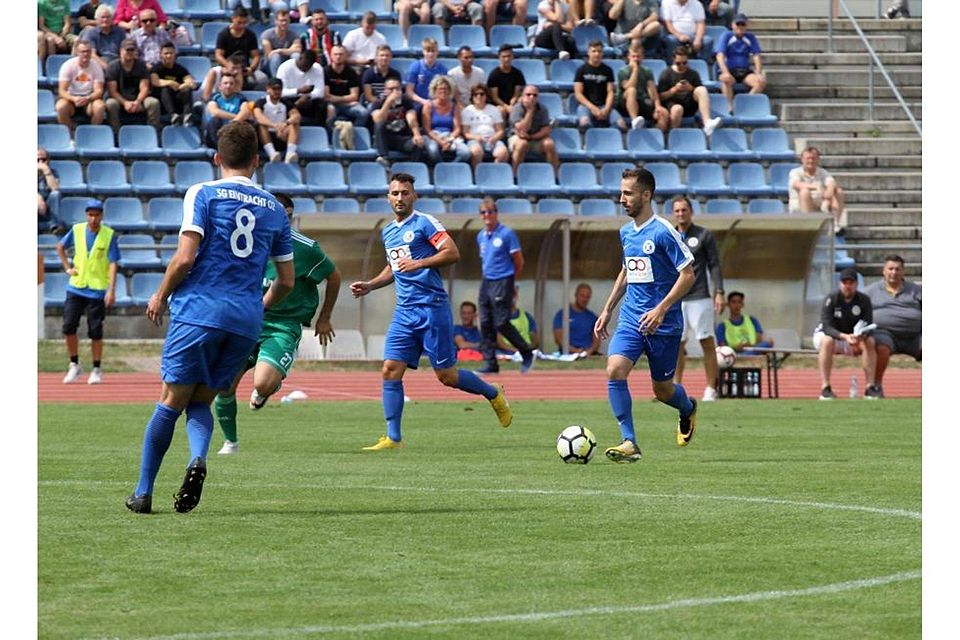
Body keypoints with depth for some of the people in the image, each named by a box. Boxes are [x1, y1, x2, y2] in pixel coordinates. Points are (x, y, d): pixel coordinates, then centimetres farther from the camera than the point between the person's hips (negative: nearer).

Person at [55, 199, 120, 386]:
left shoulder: (109, 235, -6)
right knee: (69, 326, -4)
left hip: (97, 290, -3)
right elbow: (60, 247, 19)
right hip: (76, 287, 3)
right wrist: (67, 268, 8)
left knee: (95, 331, 0)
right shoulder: (77, 230, 2)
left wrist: (111, 290, -16)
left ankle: (96, 370, 11)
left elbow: (113, 264, -9)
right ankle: (74, 365, 12)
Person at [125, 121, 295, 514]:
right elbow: (286, 280, 16)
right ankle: (198, 458, -19)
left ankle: (143, 493, 4)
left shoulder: (202, 194, 0)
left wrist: (161, 295, 6)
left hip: (199, 311, -4)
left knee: (171, 401, 2)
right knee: (201, 402, 12)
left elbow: (185, 257, -10)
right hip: (247, 320, 4)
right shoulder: (274, 208, 14)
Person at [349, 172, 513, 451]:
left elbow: (452, 252, -15)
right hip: (404, 311, 7)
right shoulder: (388, 232, 17)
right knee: (391, 370, -6)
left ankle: (493, 394, 24)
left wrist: (419, 263, -23)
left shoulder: (424, 223, -6)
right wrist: (369, 285, 18)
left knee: (446, 375, -2)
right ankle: (393, 438, -4)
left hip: (432, 307, -7)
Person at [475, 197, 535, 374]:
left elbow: (519, 262, -3)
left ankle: (527, 353, 6)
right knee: (485, 324, 1)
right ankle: (490, 363, 5)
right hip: (486, 282, 7)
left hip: (503, 282, -7)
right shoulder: (481, 236, 11)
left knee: (501, 323, -10)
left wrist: (510, 282, 6)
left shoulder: (506, 234, -8)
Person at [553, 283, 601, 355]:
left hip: (588, 354, 3)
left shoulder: (593, 317, 19)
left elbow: (596, 340, 12)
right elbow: (558, 338, 1)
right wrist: (575, 350, -13)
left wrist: (590, 351, -11)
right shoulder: (561, 314, 9)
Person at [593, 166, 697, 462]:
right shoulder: (626, 232, 9)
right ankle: (629, 443, -16)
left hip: (663, 324, -6)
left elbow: (688, 274, -14)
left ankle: (688, 408, 43)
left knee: (662, 389, 7)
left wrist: (661, 310, -21)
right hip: (631, 318, 6)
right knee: (614, 370, -18)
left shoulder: (663, 232, -13)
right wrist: (607, 310, 20)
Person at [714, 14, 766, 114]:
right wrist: (725, 72, -28)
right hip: (728, 70, -3)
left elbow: (756, 56, 5)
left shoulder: (751, 38, 10)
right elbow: (720, 56, -11)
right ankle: (730, 107, -33)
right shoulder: (726, 37, 0)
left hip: (745, 71, 3)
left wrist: (758, 74, -11)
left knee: (762, 81, -25)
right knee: (726, 79, -39)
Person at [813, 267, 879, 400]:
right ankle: (825, 388, -39)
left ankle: (870, 387, -28)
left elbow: (868, 325, -17)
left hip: (853, 336, 3)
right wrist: (844, 337, -46)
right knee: (827, 341, -37)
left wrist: (860, 336, -41)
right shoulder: (831, 299, -19)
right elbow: (827, 327, -27)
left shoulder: (864, 300, -10)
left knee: (870, 341, -26)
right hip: (828, 334, -3)